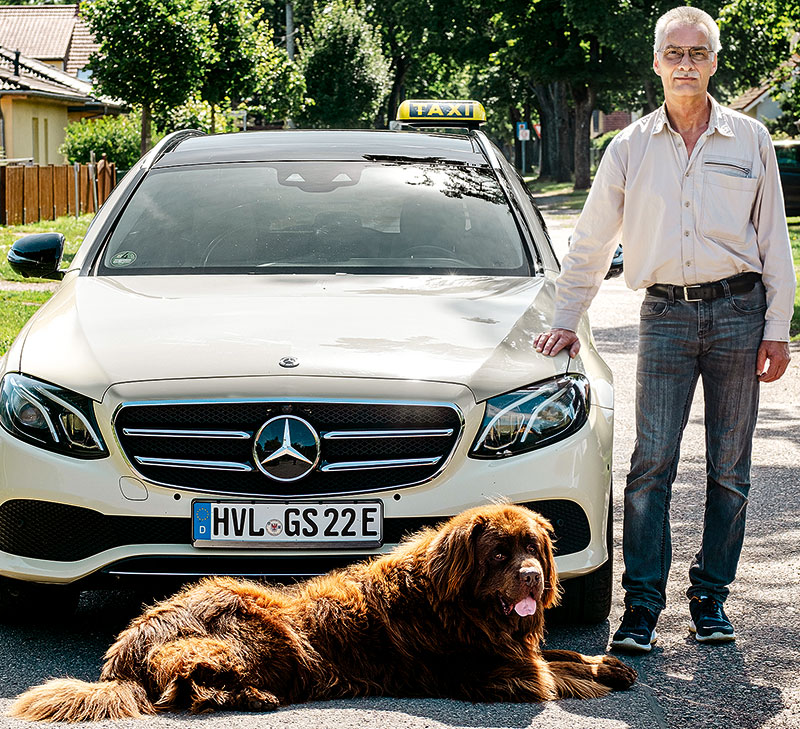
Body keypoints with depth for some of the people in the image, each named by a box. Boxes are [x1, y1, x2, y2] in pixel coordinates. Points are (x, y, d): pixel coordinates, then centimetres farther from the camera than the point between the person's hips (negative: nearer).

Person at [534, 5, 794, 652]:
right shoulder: (631, 148, 8)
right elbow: (591, 243, 15)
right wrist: (566, 321, 12)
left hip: (738, 310, 0)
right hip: (666, 313, 0)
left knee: (729, 468, 3)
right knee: (651, 464, -7)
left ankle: (710, 597, 13)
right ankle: (642, 605, -4)